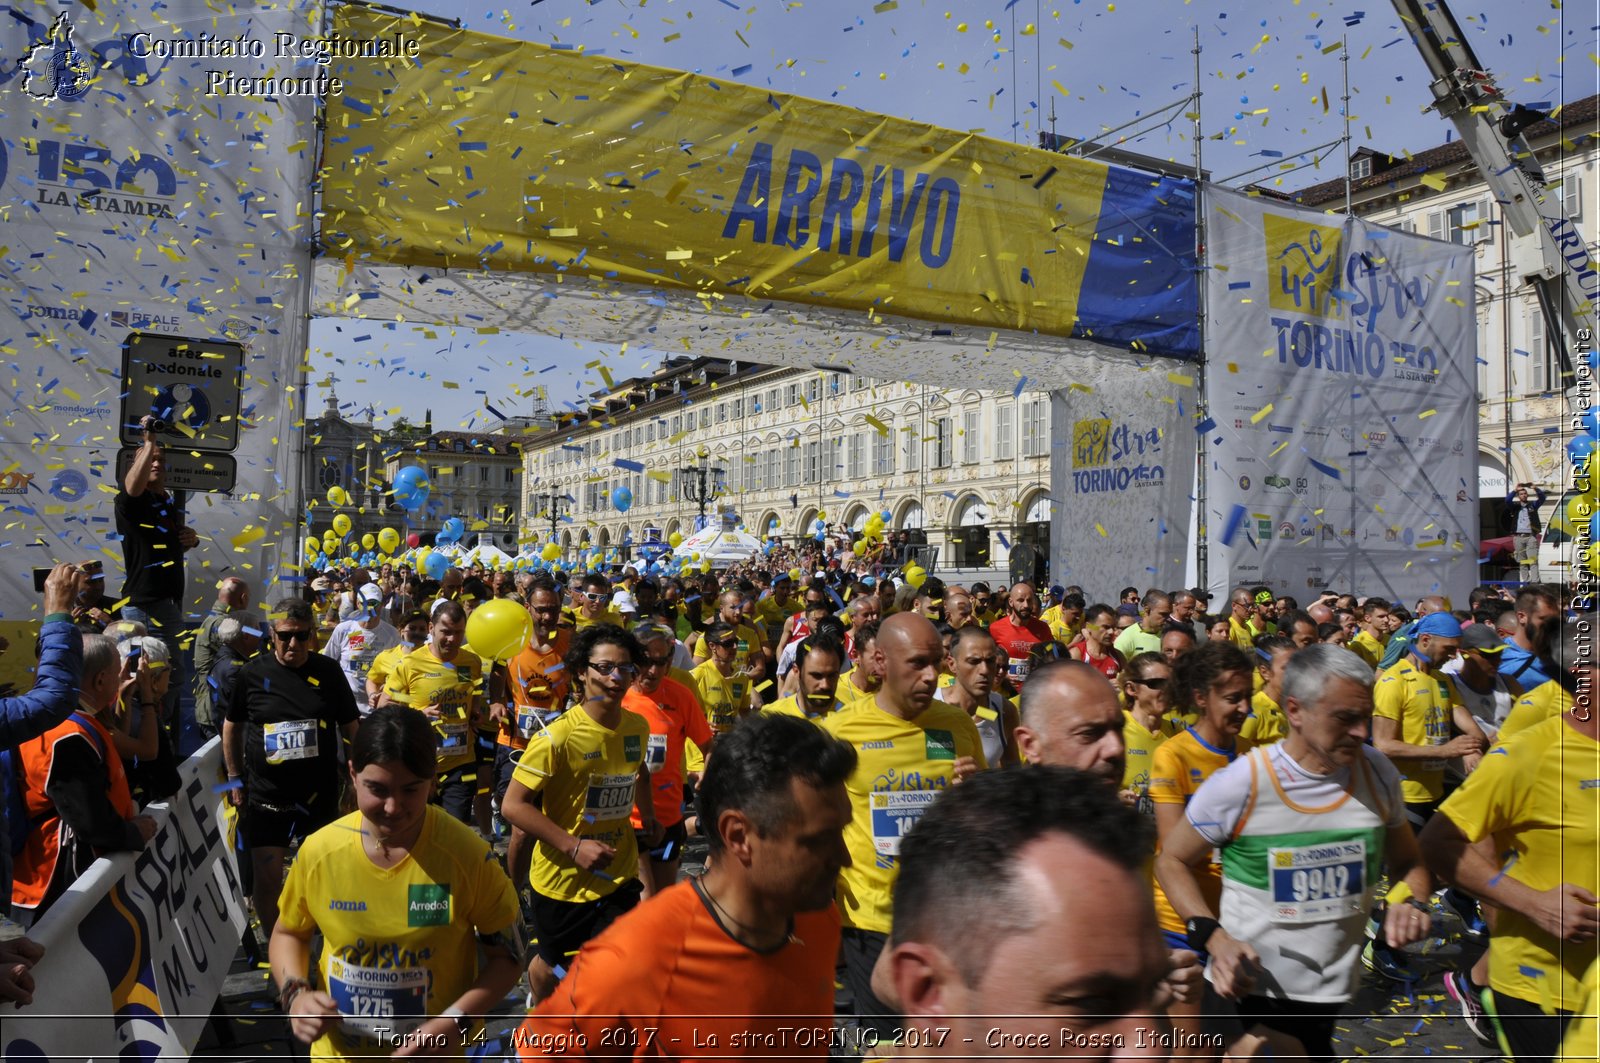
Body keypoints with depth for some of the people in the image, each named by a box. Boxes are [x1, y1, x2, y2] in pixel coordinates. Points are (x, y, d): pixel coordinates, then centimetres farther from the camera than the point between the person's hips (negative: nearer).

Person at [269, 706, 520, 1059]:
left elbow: (507, 955, -11)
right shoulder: (318, 851, -15)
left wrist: (457, 1020, -25)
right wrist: (296, 995, -14)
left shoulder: (467, 855, -21)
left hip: (433, 1052, -2)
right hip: (338, 1050, 3)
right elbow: (288, 933, 4)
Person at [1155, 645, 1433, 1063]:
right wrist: (1212, 936, -20)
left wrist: (1411, 903, -11)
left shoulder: (1377, 773, -5)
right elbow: (1171, 859, -7)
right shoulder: (1239, 783, -18)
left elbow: (1407, 862, 11)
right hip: (1246, 987, -3)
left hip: (1329, 993, 3)